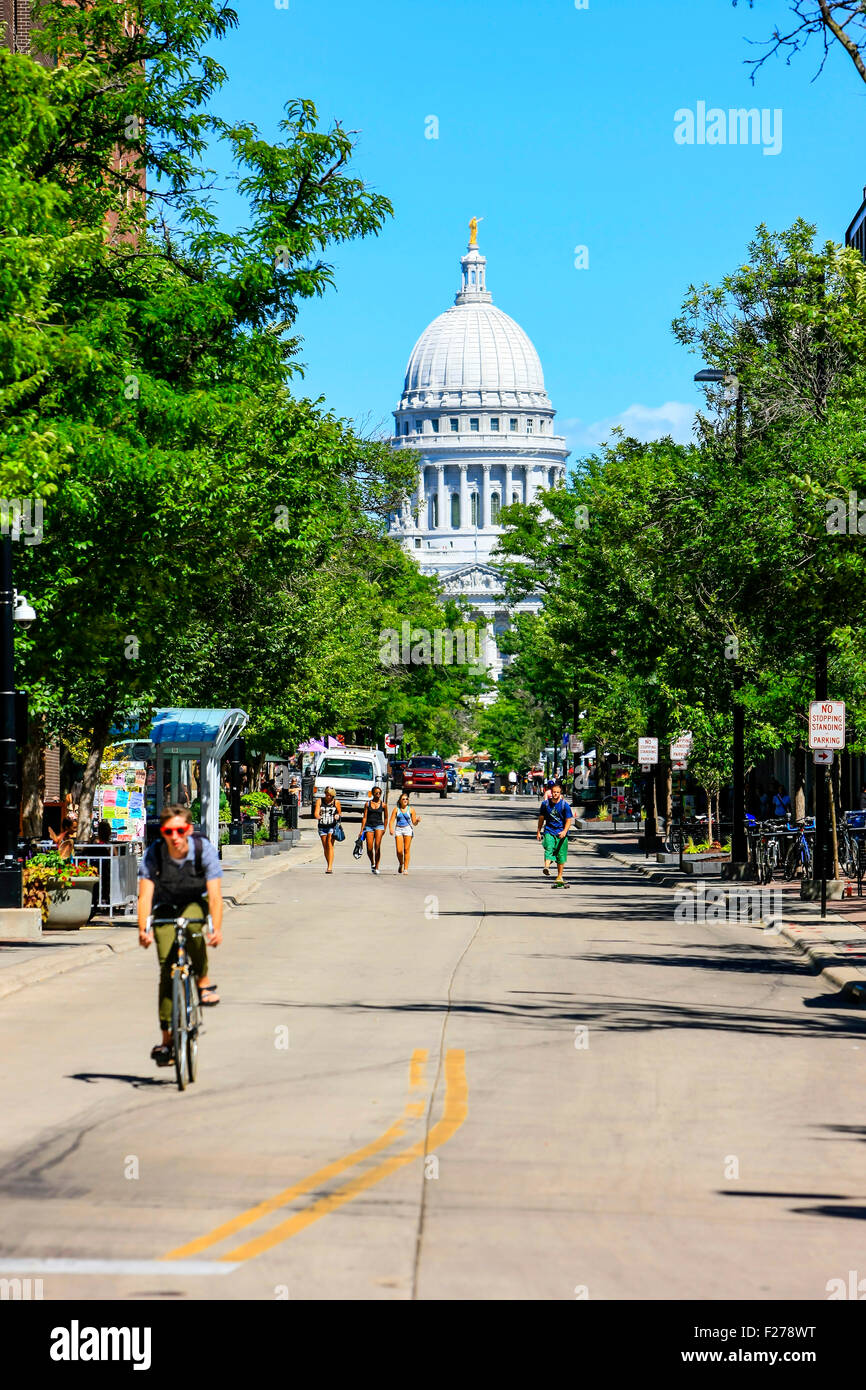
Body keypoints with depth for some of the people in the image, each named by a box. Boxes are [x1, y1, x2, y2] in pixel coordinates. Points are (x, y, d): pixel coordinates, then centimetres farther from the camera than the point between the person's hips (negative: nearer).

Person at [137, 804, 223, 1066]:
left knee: (191, 924, -37)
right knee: (167, 967, -12)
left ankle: (204, 982, -15)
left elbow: (214, 894, -29)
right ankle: (167, 1039, -7)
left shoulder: (204, 849, -24)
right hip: (165, 908, 1)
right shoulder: (154, 853, -21)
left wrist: (216, 929, -43)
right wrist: (143, 930, -42)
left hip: (195, 903, -1)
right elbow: (145, 894, -27)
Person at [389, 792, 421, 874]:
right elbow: (392, 821, 2)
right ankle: (400, 864, 22)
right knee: (399, 851, -6)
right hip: (398, 830, 1)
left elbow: (414, 823, 6)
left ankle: (406, 868, -1)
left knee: (406, 850, -6)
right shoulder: (396, 809, 6)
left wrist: (417, 821, -16)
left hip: (408, 829, -1)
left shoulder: (411, 809, 5)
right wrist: (391, 828, -16)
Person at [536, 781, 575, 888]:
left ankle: (559, 878, 14)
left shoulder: (564, 805, -3)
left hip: (561, 832, -1)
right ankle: (546, 868, -46)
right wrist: (538, 831, 18)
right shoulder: (545, 804, 5)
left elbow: (569, 820, -4)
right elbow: (541, 818, 17)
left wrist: (564, 831, -20)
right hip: (549, 831, 1)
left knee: (560, 855, 4)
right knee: (549, 848, -25)